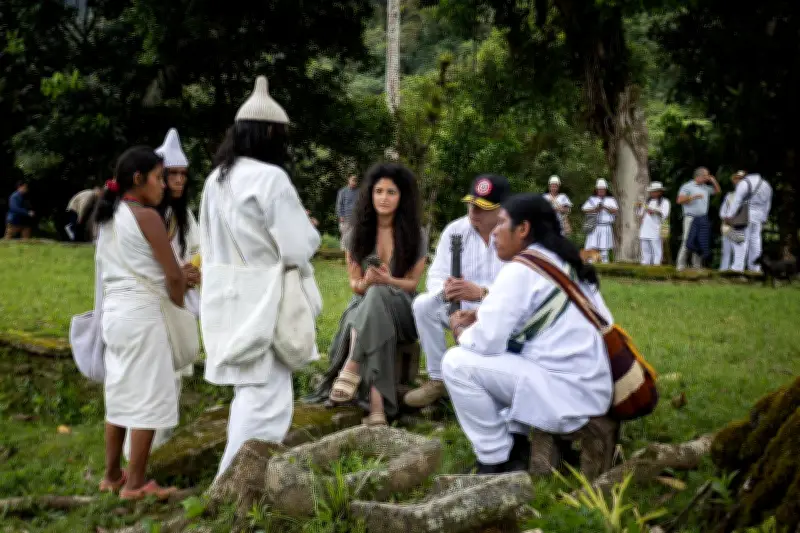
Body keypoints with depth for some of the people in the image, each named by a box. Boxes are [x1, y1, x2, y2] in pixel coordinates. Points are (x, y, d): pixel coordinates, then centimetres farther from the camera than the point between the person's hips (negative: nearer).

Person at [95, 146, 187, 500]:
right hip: (141, 314, -8)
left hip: (113, 312, 8)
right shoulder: (146, 215, -12)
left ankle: (112, 475, 23)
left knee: (120, 393, 16)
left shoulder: (108, 217, 12)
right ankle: (134, 483, 3)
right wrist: (180, 304, 9)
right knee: (149, 395, -1)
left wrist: (178, 279, 15)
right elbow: (174, 274, -11)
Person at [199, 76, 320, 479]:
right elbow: (299, 247, -18)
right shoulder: (270, 178, -17)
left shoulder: (217, 179, 8)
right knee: (266, 399, -1)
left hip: (226, 300, 9)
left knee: (248, 392, 22)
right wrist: (306, 227, 3)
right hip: (262, 302, -9)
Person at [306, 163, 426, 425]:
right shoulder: (358, 232, 4)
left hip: (400, 307, -1)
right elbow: (355, 283, 6)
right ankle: (376, 406, -49)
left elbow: (413, 283, 1)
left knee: (377, 295, -38)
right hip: (364, 304, 1)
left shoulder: (414, 234, 0)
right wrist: (364, 283, -19)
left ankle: (351, 369, -39)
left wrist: (388, 281, -22)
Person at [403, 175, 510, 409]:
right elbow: (437, 274, -6)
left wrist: (481, 292, -40)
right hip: (458, 306, 5)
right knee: (423, 304, -20)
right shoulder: (455, 230, -1)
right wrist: (445, 290, -32)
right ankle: (438, 379, -11)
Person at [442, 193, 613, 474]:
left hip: (566, 396, -9)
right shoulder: (565, 264, 15)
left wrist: (461, 331, 8)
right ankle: (515, 442, 18)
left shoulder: (519, 270, -12)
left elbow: (486, 342, -18)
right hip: (593, 390, 9)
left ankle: (495, 462, 0)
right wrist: (486, 315, 14)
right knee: (501, 352, 27)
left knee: (457, 362, -9)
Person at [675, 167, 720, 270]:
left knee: (700, 242, 5)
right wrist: (693, 197, -20)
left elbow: (718, 191, 27)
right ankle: (681, 265, -10)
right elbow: (679, 200, -10)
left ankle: (697, 265, 9)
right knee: (687, 241, -11)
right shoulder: (687, 186, -2)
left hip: (703, 218, 6)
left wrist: (713, 181, 11)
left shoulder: (706, 187, 15)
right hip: (691, 218, -6)